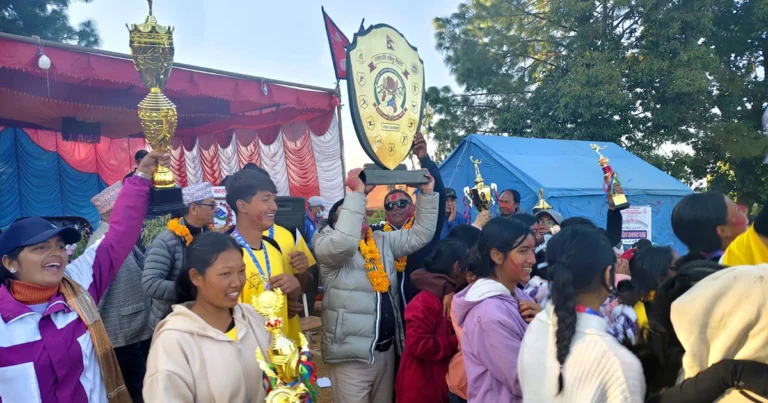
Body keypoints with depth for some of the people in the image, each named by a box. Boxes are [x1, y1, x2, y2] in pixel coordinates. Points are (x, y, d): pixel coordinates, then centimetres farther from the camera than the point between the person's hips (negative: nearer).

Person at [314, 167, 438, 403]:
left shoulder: (383, 241, 13)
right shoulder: (327, 245, -7)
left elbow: (420, 235, 11)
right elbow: (344, 242, -29)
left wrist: (427, 193, 3)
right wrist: (357, 193, -26)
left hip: (386, 349, 7)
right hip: (351, 354, -6)